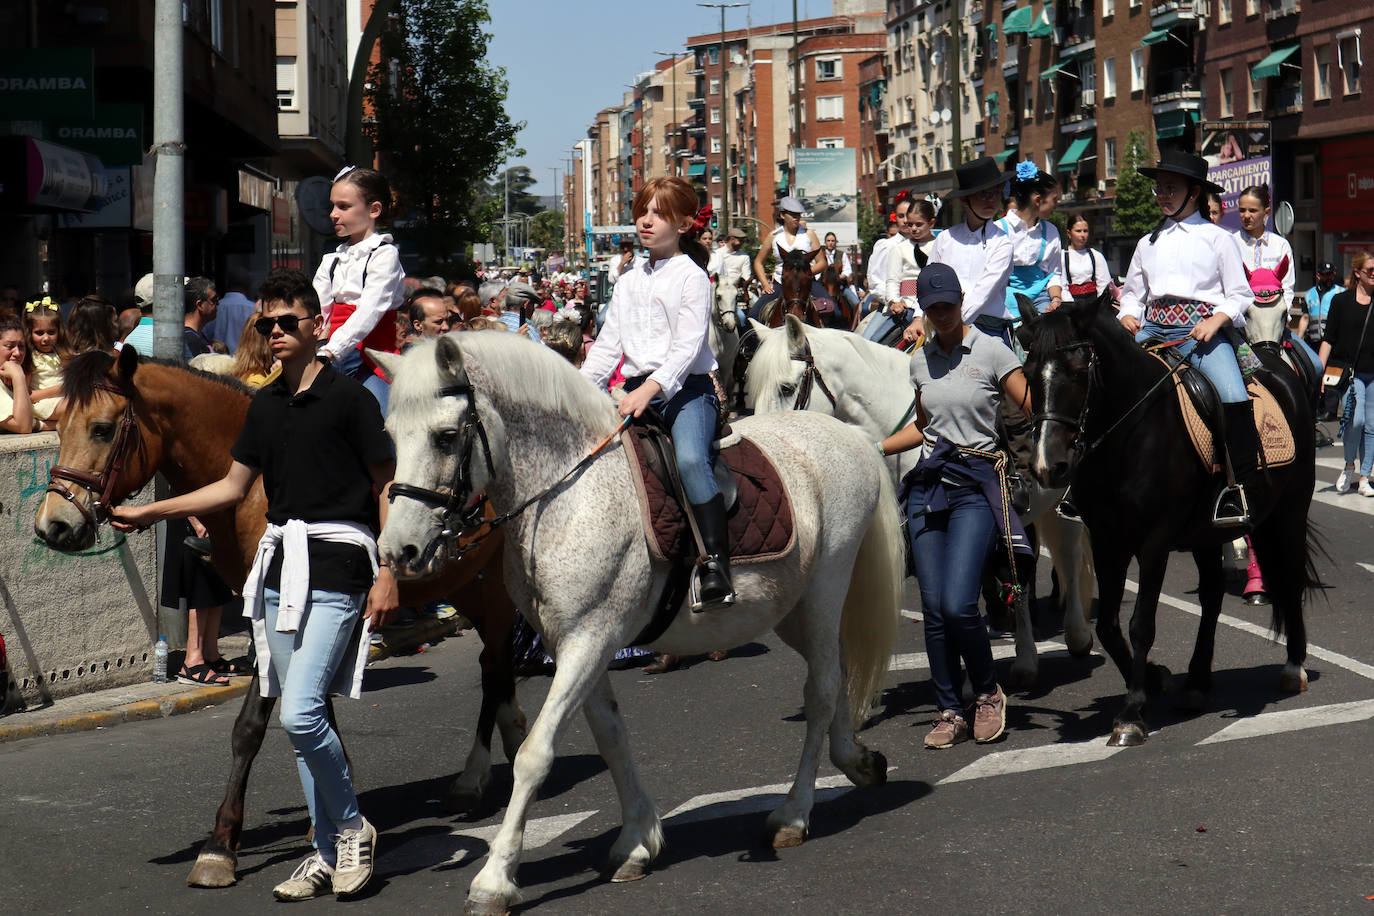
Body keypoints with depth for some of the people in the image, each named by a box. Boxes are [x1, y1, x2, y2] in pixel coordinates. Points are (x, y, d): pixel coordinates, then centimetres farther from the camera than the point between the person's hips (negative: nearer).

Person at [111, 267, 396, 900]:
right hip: (280, 564, 7)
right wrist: (149, 513, 15)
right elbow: (234, 487, 19)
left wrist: (388, 575, -12)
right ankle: (329, 854, 18)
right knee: (300, 717, 9)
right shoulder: (265, 406, 12)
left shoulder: (349, 397, -6)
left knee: (300, 712, -17)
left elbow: (386, 487, -6)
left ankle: (352, 828, 4)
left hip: (335, 566, -7)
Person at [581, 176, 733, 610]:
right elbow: (607, 344, 18)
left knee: (691, 458, -32)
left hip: (686, 390, -7)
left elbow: (687, 346, -13)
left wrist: (651, 388, -27)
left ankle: (716, 562, -32)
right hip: (637, 391, 7)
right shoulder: (628, 282, 19)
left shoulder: (692, 277, -1)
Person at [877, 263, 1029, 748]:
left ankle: (988, 692, 8)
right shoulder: (920, 360, 12)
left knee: (958, 604, -16)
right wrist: (874, 449, 17)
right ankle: (950, 712, 11)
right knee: (933, 608, 1)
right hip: (928, 485, 5)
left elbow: (1036, 411, -4)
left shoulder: (991, 352, -4)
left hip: (976, 485, -5)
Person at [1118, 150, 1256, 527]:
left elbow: (1239, 294, 6)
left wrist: (1216, 321, -12)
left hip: (1201, 329, -4)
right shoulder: (1148, 243, 21)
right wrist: (1129, 316, 4)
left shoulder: (1217, 238, 9)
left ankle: (1239, 487, -21)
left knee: (1234, 396, -29)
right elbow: (1133, 293, 26)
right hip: (1153, 327, 4)